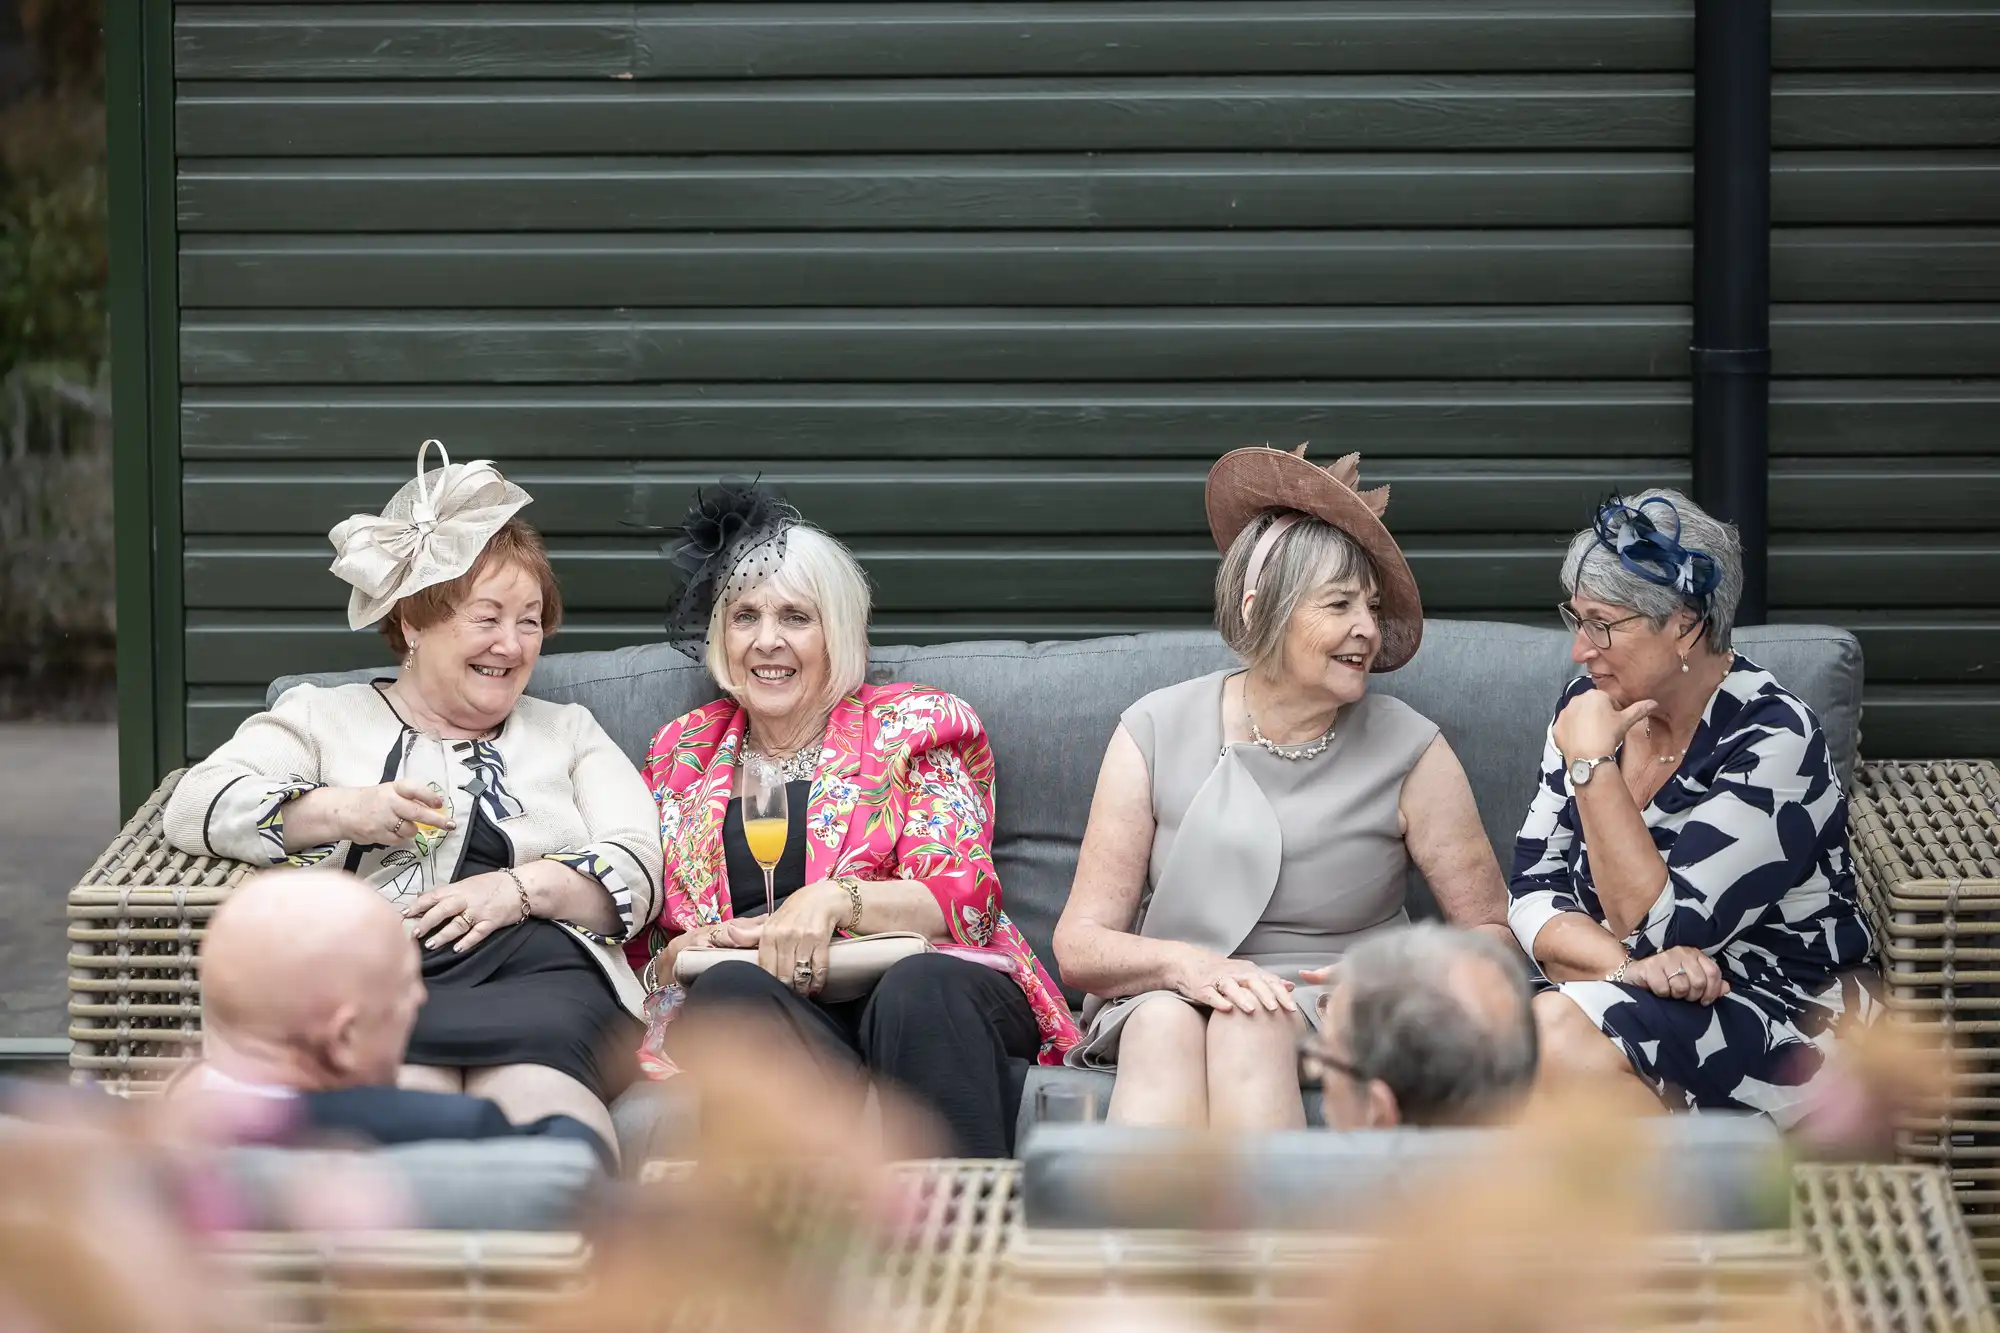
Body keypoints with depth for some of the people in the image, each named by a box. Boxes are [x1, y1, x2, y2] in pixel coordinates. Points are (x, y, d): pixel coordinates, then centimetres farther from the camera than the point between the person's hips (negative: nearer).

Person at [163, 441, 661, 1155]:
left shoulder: (568, 733, 32)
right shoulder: (323, 716, 27)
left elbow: (637, 867, 17)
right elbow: (195, 807, 12)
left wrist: (519, 888, -4)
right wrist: (342, 813, -3)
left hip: (543, 968, 1)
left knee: (533, 1093, -38)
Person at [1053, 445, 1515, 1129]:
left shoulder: (1408, 751, -1)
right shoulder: (1157, 732, 0)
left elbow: (1489, 933, 3)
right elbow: (1079, 943, -2)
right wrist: (1185, 964, -23)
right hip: (1166, 994, 1)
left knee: (1252, 1026, -35)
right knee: (1164, 1026, -35)